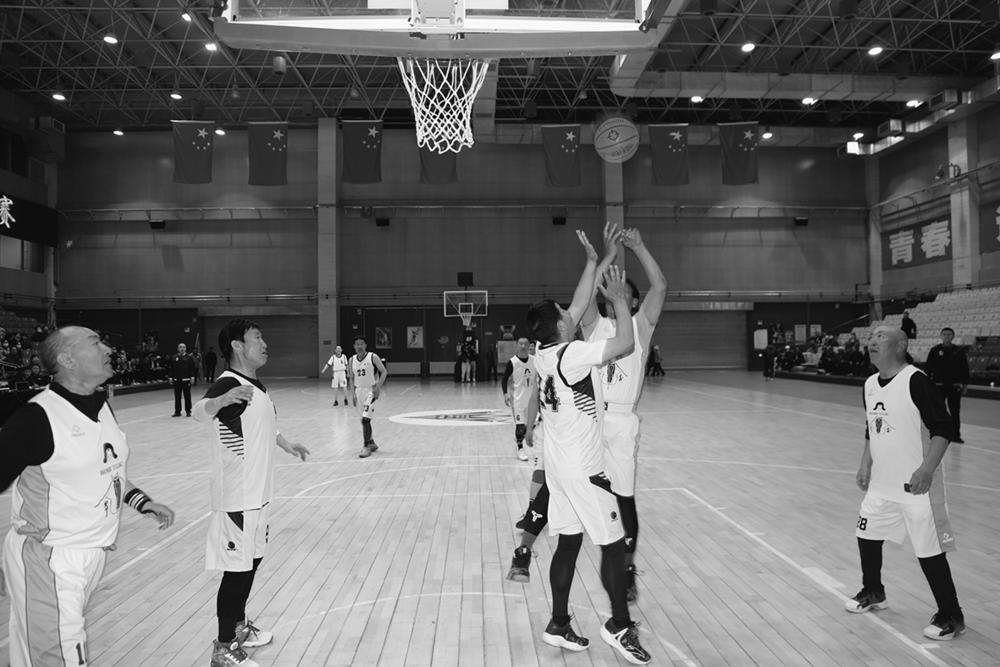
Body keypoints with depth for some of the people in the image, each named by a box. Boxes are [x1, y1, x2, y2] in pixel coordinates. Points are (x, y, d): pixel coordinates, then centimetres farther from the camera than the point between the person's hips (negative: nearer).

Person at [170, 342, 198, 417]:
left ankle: (188, 411, 9)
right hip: (177, 380, 3)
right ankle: (177, 411, 15)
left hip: (186, 380, -3)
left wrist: (192, 377, -8)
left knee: (187, 396, 1)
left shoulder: (189, 357, 1)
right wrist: (171, 377, 4)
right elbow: (171, 368, 9)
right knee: (177, 396, 7)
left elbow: (192, 368, -2)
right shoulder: (174, 358, 8)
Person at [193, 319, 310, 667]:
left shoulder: (257, 385, 10)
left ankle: (239, 625, 39)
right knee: (237, 570, 1)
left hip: (257, 493, 9)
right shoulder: (228, 383, -18)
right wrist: (221, 399, -59)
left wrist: (288, 444, 39)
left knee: (252, 561, 21)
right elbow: (200, 411, -39)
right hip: (236, 497, -9)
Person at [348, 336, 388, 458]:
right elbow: (352, 378, 16)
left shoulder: (373, 357, -10)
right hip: (359, 391, 6)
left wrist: (378, 387, -16)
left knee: (365, 419, -15)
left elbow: (384, 372, -6)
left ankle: (366, 447, -8)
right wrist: (354, 393, 9)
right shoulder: (352, 360, 5)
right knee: (364, 420, 12)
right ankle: (372, 443, 27)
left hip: (371, 390, -6)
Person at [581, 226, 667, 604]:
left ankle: (627, 570, 19)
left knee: (623, 498, 4)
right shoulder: (594, 325, 12)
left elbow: (659, 287, -3)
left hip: (621, 421, -2)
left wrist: (638, 248, -3)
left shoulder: (640, 327, 8)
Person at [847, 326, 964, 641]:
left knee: (929, 552, 0)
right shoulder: (870, 384, 6)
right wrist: (866, 464, 13)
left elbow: (943, 428, -19)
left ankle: (951, 616, 20)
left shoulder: (915, 380, -18)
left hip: (917, 485, -7)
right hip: (882, 483, 8)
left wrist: (927, 468, -27)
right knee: (867, 535, 16)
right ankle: (873, 592, 39)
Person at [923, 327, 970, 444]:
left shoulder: (959, 351, 3)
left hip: (955, 386, 1)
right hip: (938, 386, -1)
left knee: (955, 411, 5)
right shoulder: (935, 350, 0)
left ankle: (956, 435, 13)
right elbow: (928, 367, 2)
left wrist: (965, 385, 5)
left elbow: (965, 369, 8)